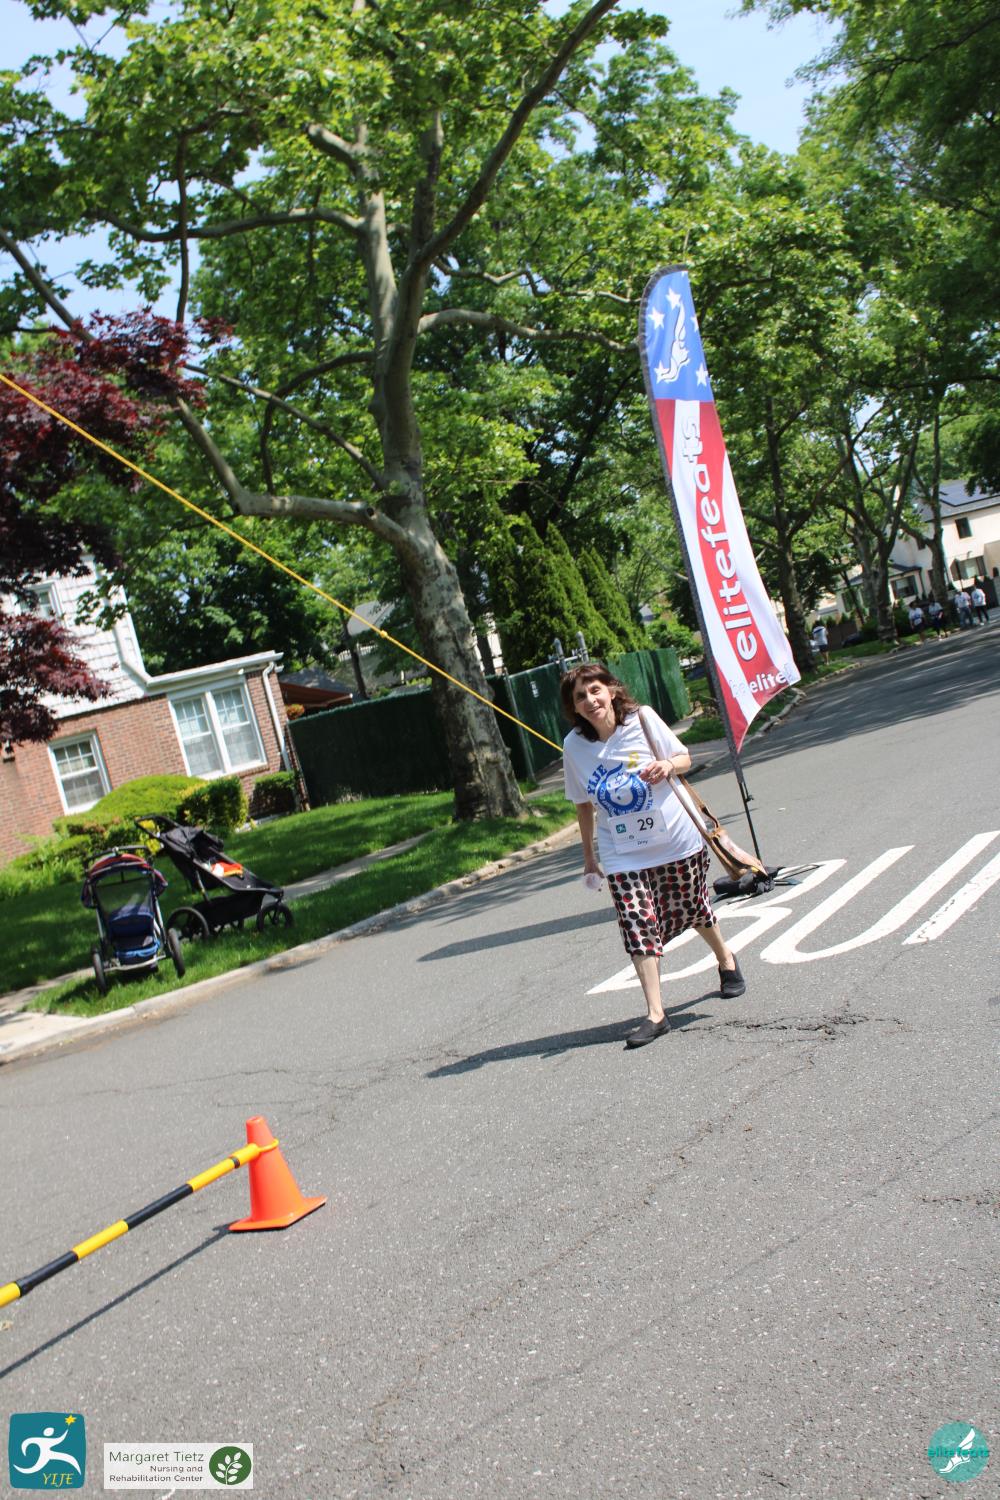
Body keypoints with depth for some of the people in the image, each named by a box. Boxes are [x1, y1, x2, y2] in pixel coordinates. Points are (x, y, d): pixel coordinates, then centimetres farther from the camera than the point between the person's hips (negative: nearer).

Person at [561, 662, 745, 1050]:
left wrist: (668, 765, -24)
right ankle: (655, 1013, -6)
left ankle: (726, 959, 47)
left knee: (692, 909, 17)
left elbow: (684, 757, 0)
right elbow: (584, 804, 6)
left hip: (675, 840, 0)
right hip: (622, 854, 0)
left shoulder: (642, 719, -11)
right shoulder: (574, 746, -7)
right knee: (638, 927, -10)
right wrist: (588, 854, 12)